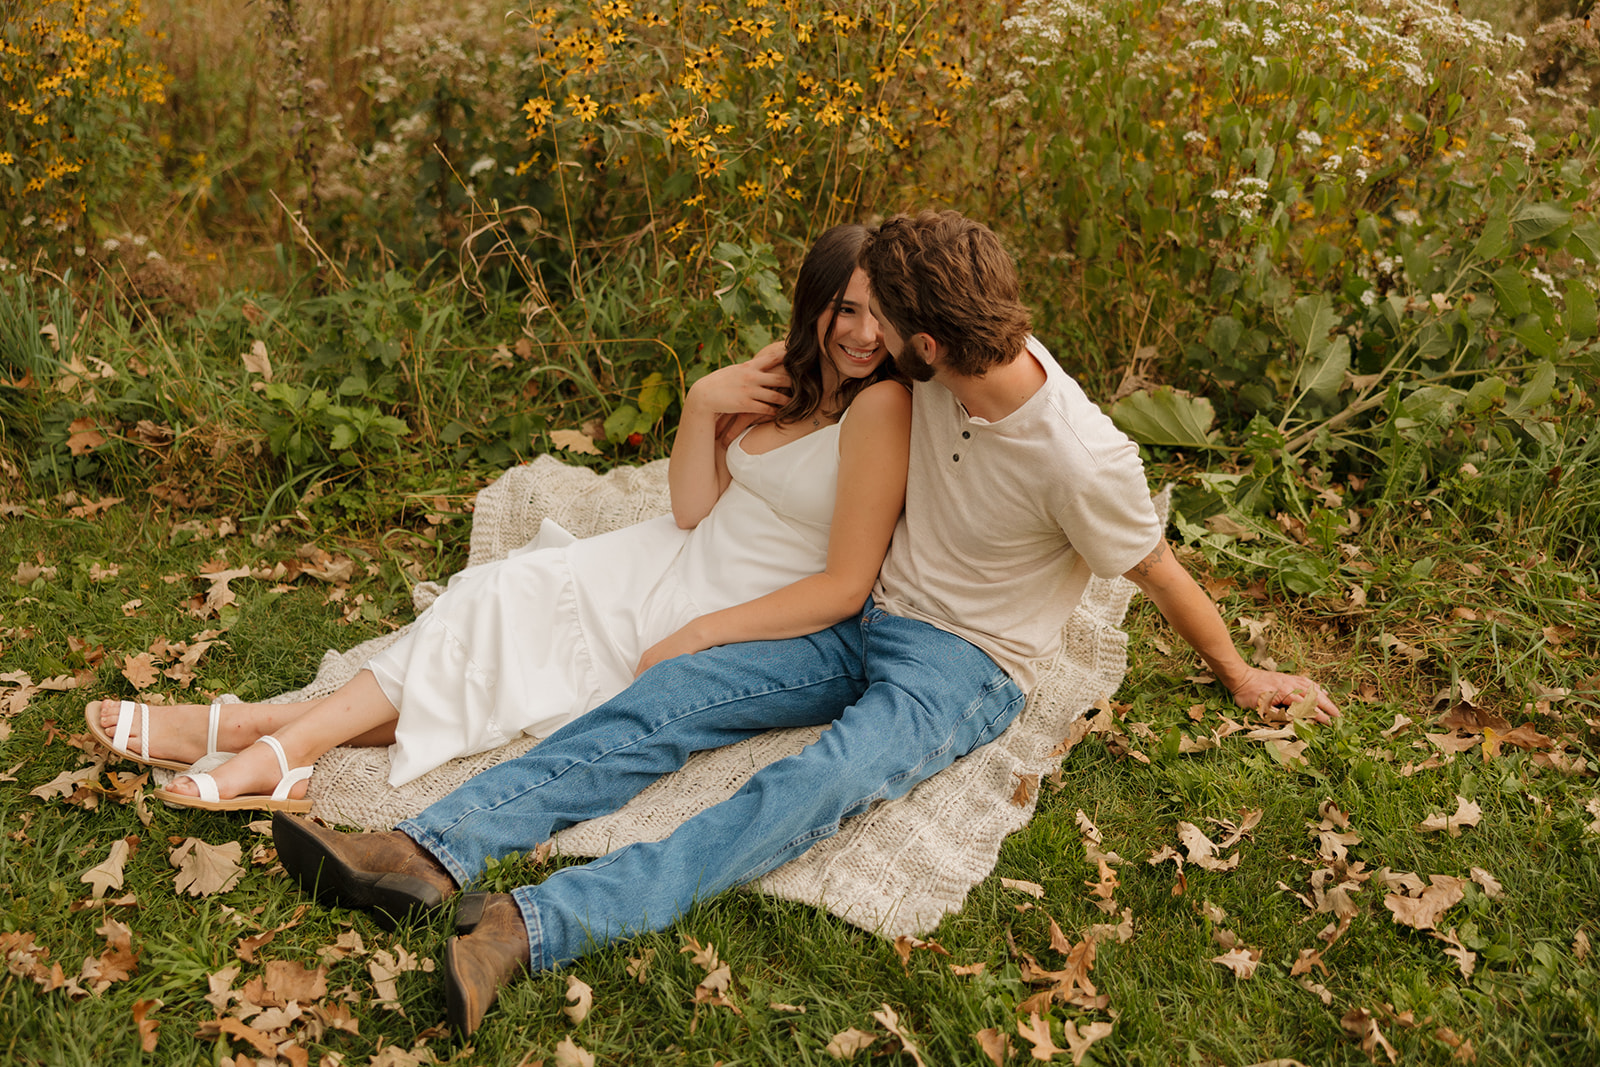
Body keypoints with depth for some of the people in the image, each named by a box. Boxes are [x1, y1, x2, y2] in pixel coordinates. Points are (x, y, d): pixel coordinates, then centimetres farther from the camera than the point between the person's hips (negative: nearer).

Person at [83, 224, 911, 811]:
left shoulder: (881, 404, -19)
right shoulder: (784, 373, 4)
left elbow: (846, 586, -22)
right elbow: (692, 510, 1)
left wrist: (694, 638, -21)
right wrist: (702, 404, -15)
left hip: (748, 625, -7)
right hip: (687, 559, 7)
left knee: (512, 617, -15)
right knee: (505, 593, -10)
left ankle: (279, 742, -8)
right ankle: (276, 739, -10)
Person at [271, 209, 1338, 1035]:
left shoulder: (1082, 461, -23)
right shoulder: (963, 356, -5)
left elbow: (1160, 570, -7)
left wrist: (1240, 672, 8)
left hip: (968, 669, -6)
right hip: (870, 621, 7)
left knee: (818, 784, -35)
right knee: (669, 696, -14)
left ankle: (528, 927, -49)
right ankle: (434, 853, -26)